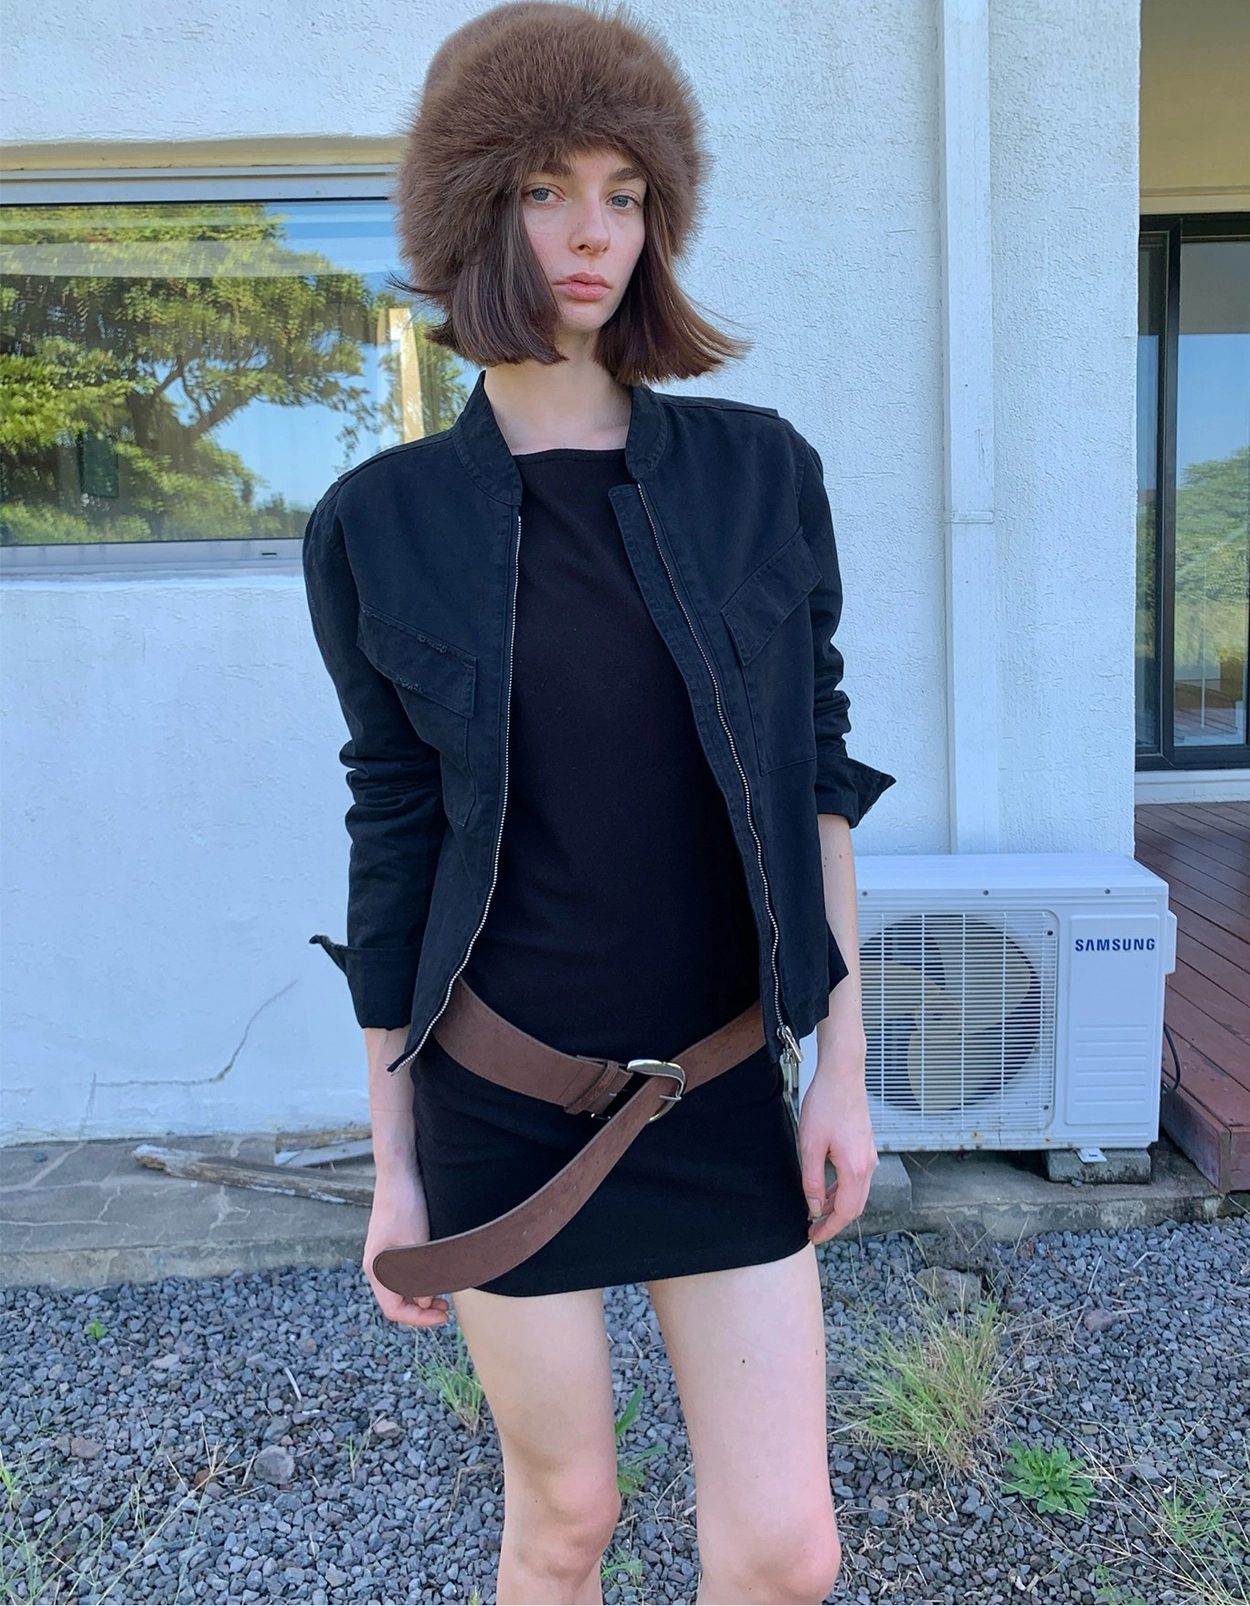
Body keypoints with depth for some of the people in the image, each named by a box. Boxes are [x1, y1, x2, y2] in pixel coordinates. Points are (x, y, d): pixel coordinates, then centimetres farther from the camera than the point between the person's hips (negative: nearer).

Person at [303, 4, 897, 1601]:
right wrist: (393, 1163, 1)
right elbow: (393, 842, -2)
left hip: (722, 1088, 2)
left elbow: (815, 776, 0)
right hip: (503, 1099, -1)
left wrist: (842, 1066, 0)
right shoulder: (380, 524, -6)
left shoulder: (758, 471, -4)